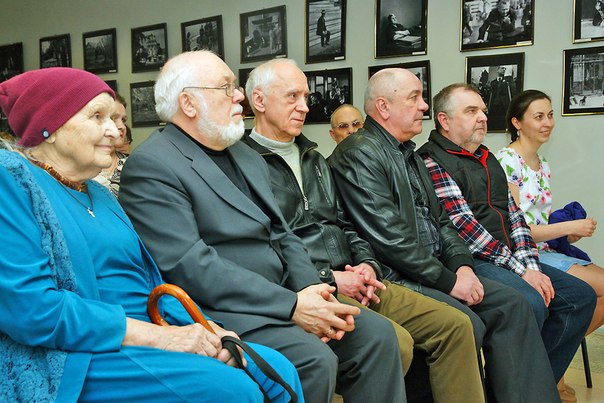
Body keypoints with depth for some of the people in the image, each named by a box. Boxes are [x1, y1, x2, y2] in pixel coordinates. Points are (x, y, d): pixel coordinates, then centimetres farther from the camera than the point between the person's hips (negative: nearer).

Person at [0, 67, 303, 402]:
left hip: (146, 339, 8)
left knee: (277, 370, -9)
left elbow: (149, 282, 14)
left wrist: (198, 327, -7)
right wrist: (158, 336, -18)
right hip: (74, 360, -7)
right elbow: (28, 305, -18)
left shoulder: (99, 195, 18)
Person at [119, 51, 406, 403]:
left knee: (377, 334, -3)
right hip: (220, 309, -8)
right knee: (315, 360, -26)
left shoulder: (248, 156, 17)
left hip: (282, 296, 8)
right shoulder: (151, 165, -11)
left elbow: (283, 235, 14)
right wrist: (291, 305, -20)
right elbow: (190, 266, -20)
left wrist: (312, 289, -6)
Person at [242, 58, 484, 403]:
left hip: (351, 281, 8)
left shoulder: (314, 158, 22)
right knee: (393, 342, -29)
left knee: (454, 325, -3)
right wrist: (328, 280, -14)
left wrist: (367, 265, 3)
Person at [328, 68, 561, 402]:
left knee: (511, 305, -1)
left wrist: (462, 264, 1)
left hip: (434, 271, 10)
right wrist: (448, 280, -15)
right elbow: (390, 238, -20)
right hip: (393, 279, -9)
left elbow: (440, 220, 19)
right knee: (468, 324, -25)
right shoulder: (359, 154, -13)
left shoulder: (408, 154, 19)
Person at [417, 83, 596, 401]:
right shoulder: (431, 161, -8)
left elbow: (513, 215, 15)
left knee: (580, 295, 3)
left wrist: (530, 265, -1)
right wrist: (519, 269, -16)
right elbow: (462, 226, -17)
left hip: (508, 258, 9)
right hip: (468, 261, -9)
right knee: (531, 303, -30)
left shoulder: (487, 160, 20)